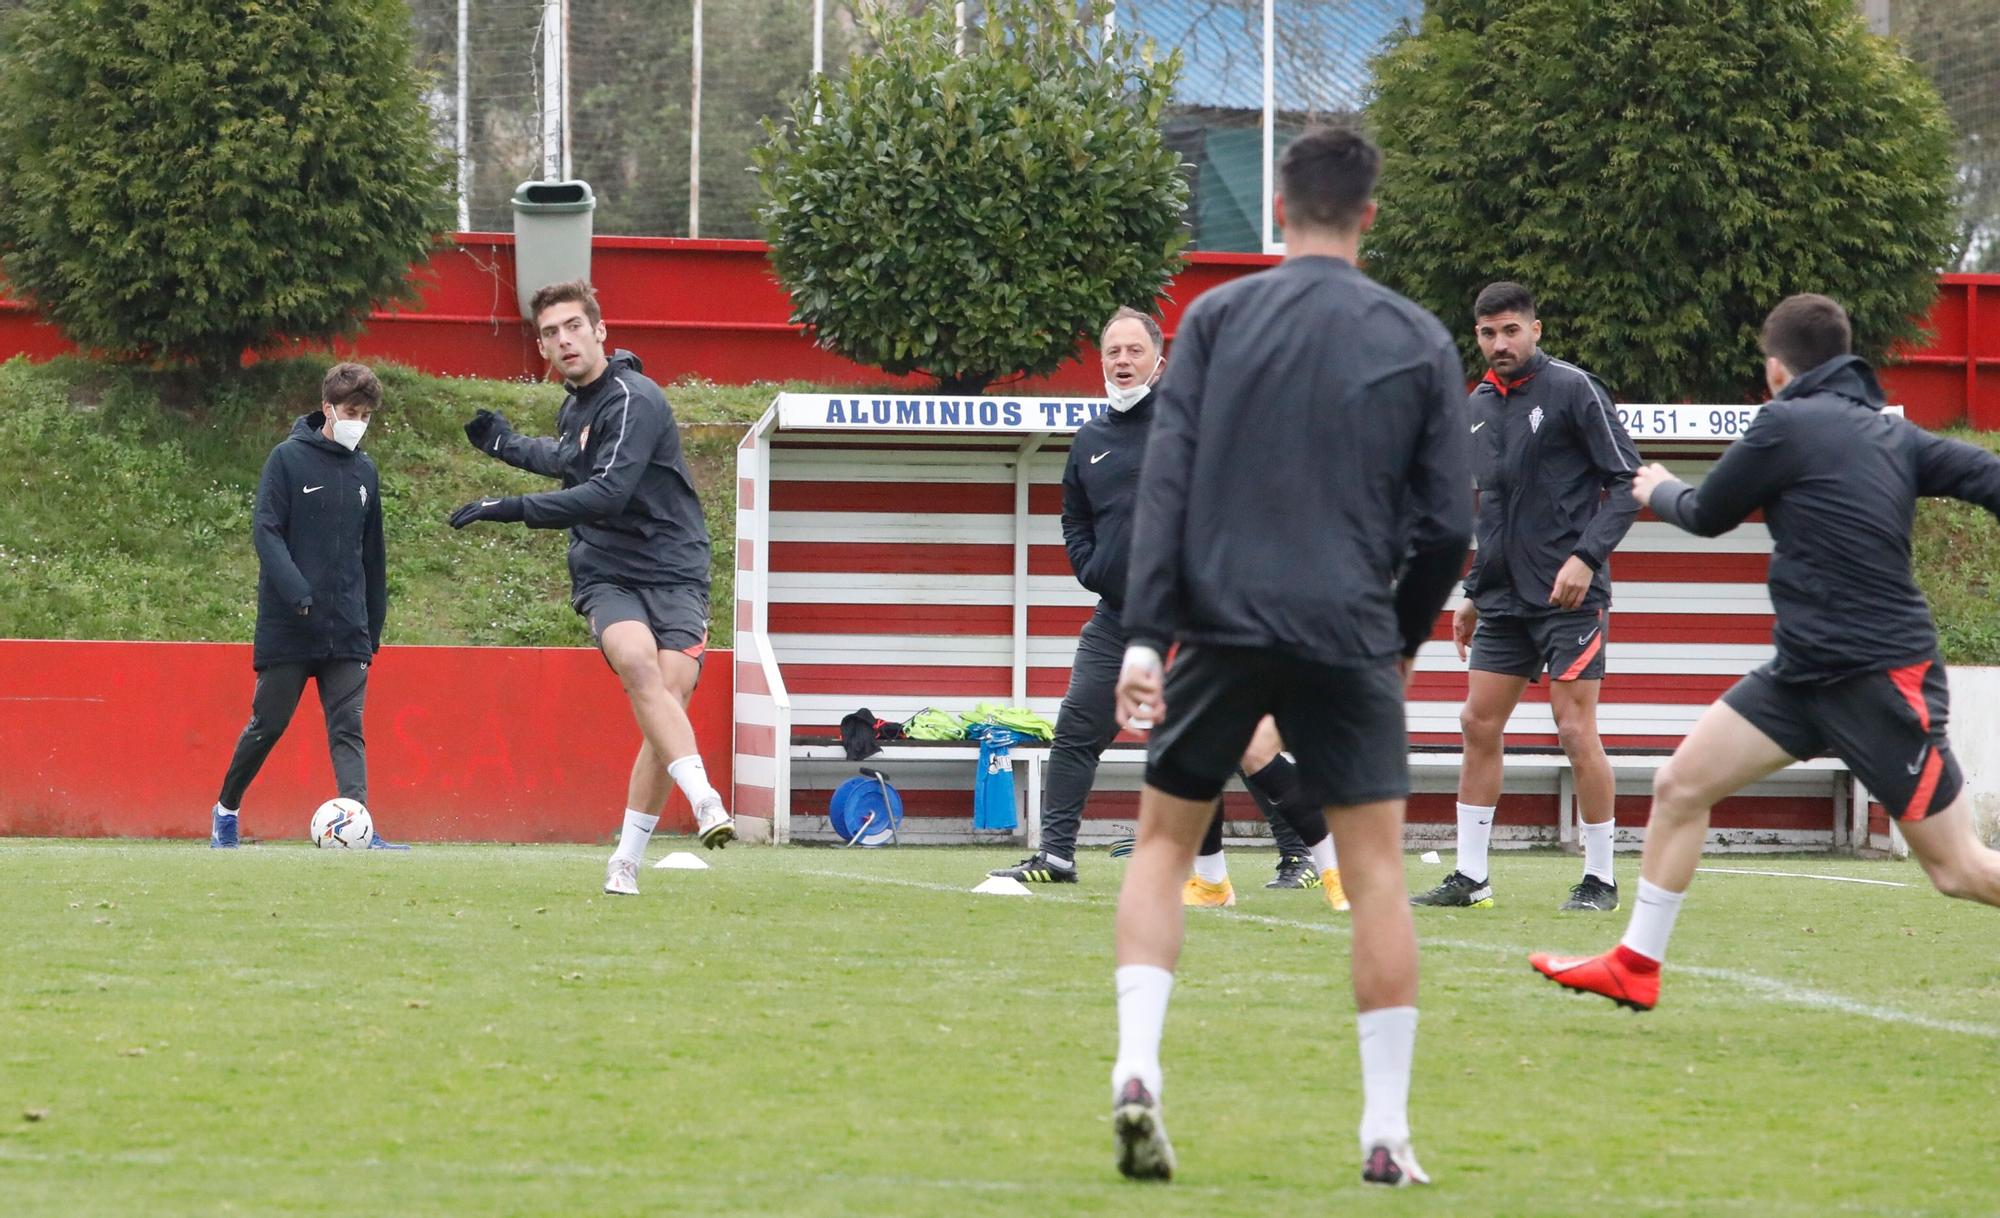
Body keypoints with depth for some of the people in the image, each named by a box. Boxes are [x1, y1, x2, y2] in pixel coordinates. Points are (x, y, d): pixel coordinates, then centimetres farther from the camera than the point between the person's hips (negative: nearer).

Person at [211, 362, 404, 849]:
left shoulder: (364, 471, 13)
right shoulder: (288, 459, -3)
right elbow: (265, 531, -10)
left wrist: (374, 626, 18)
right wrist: (298, 593, -22)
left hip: (347, 629, 4)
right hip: (287, 627, -4)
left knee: (348, 730, -7)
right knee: (268, 724, 4)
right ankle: (226, 809, 24)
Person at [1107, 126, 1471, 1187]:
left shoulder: (1217, 318, 4)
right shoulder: (1419, 343, 6)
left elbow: (1165, 483, -4)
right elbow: (1446, 523, 5)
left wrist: (1143, 635, -8)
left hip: (1222, 623, 0)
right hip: (1349, 636, 0)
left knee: (1163, 841, 13)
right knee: (1376, 869, 6)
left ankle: (1136, 1067, -7)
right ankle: (1385, 1130, 2)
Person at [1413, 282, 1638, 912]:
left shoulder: (1572, 388, -7)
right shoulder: (1480, 405, 13)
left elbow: (1627, 481, -9)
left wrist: (1587, 555, -20)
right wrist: (1473, 591, 21)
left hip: (1570, 596, -7)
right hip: (1503, 599, 7)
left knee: (1576, 730, -8)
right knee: (1479, 725, 4)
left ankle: (1600, 878, 1)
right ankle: (1470, 876, 9)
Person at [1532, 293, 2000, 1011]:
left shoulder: (1788, 424, -12)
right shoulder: (1893, 435, 8)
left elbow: (1708, 515, 1)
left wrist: (1659, 492, 23)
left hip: (1883, 681, -9)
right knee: (1680, 785, 8)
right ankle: (1634, 968, 17)